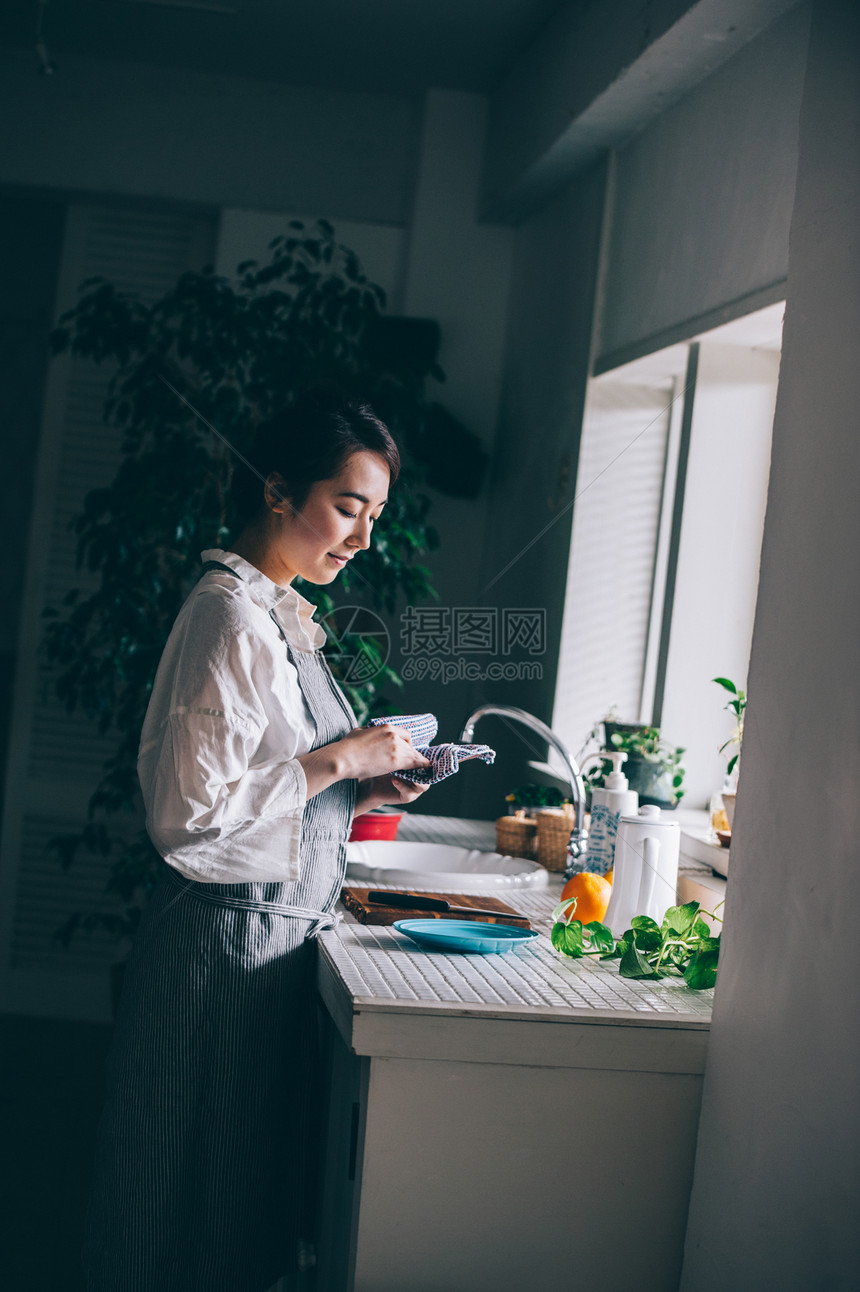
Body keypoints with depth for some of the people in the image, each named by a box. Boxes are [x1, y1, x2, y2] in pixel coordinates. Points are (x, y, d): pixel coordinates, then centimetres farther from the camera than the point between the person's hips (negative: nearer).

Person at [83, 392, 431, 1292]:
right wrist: (340, 760, -18)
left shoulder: (280, 613, 14)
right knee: (200, 1180, 3)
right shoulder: (232, 613, -18)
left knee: (249, 1176, 17)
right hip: (228, 938, -9)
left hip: (271, 929, 10)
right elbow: (189, 813, -23)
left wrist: (360, 793, 5)